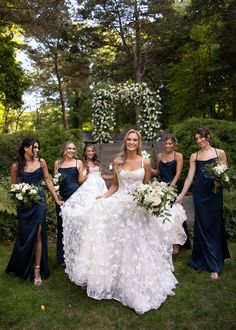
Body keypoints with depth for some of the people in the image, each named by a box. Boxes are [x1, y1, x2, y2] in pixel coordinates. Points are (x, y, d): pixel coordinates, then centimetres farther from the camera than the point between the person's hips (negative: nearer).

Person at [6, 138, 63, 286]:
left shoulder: (41, 162, 0)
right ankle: (23, 268, 35)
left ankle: (37, 270, 10)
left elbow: (48, 180, 3)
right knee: (25, 235, 10)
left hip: (39, 201, 0)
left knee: (37, 235, -1)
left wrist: (57, 199, 2)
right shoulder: (16, 166, -2)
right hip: (24, 203, 0)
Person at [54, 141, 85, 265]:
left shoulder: (78, 162, 5)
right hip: (61, 196, 2)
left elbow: (80, 180, 5)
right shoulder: (57, 163, 11)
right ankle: (62, 257, 20)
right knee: (61, 225, 7)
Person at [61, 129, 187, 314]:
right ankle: (118, 282, 24)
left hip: (138, 208, -1)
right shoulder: (117, 162, 3)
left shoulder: (145, 163, 0)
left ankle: (137, 288, 26)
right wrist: (103, 197, -5)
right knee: (118, 245, 3)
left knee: (137, 246, 6)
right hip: (118, 206, 1)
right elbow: (114, 185, 9)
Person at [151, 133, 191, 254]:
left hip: (173, 187, -4)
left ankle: (175, 243, 12)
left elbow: (178, 173, -9)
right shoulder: (159, 156, 11)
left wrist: (172, 184, -21)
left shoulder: (178, 156, -1)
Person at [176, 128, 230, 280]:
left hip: (215, 193, -1)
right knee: (202, 225, 5)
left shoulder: (220, 153, 4)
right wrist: (181, 195, 1)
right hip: (199, 193, 1)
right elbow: (190, 177, 6)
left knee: (214, 225, 3)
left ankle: (214, 266, 14)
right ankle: (204, 259, 21)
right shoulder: (194, 156, 8)